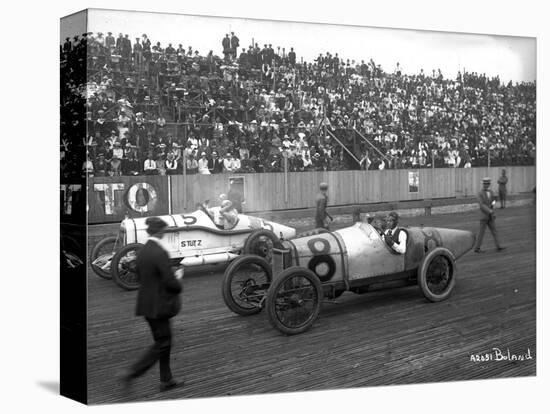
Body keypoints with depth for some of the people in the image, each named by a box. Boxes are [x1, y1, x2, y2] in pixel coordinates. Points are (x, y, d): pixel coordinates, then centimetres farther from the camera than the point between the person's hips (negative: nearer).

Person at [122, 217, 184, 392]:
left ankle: (166, 380, 24)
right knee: (162, 343, 3)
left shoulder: (142, 251, 5)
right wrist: (178, 279, 2)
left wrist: (173, 277, 12)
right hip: (158, 305, -9)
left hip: (146, 303, 9)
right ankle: (132, 374, -1)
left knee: (164, 340, 18)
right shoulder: (160, 253, -21)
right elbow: (170, 282, -22)